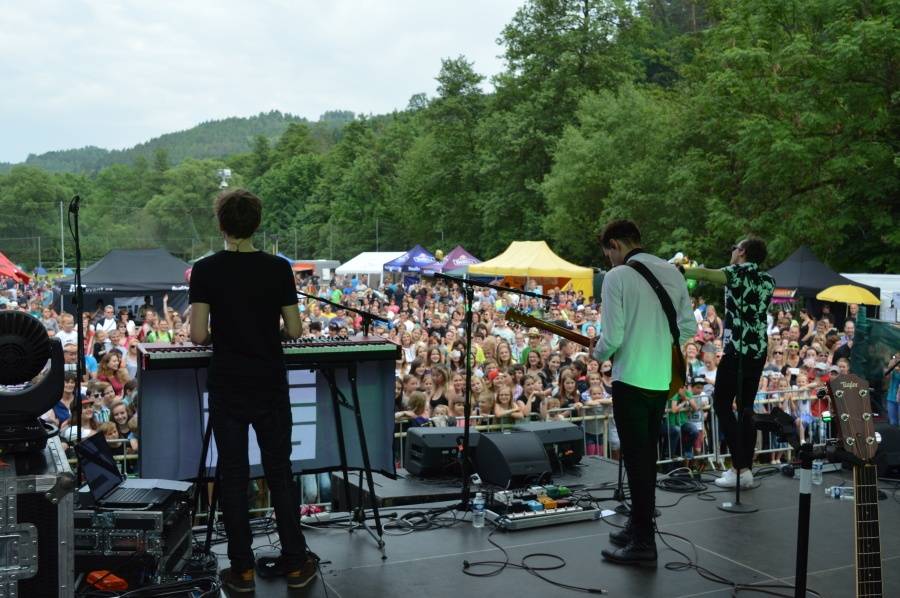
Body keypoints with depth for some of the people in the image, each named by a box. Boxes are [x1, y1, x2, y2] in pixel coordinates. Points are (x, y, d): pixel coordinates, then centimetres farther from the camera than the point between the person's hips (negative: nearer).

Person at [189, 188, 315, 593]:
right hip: (270, 388, 1)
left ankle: (242, 570, 13)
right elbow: (294, 330, -3)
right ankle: (295, 563, 17)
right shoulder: (278, 268, -4)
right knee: (280, 472, 11)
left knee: (233, 475, 8)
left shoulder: (205, 270, -7)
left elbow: (198, 335, -11)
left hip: (227, 389, -1)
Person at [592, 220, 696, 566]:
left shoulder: (617, 277, -11)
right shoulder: (672, 272, 8)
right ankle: (640, 526, 26)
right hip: (663, 380, 7)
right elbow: (689, 327, 8)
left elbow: (612, 336, -16)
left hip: (631, 380, -7)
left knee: (636, 459, -2)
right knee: (648, 455, 17)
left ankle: (643, 543, 0)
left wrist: (599, 354, 5)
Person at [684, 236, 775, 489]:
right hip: (759, 351, 7)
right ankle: (746, 469, 9)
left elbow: (706, 274, -22)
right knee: (746, 408, 11)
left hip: (737, 350, -7)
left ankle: (740, 467, -6)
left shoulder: (739, 272, -6)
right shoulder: (768, 280, 13)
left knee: (721, 404, 0)